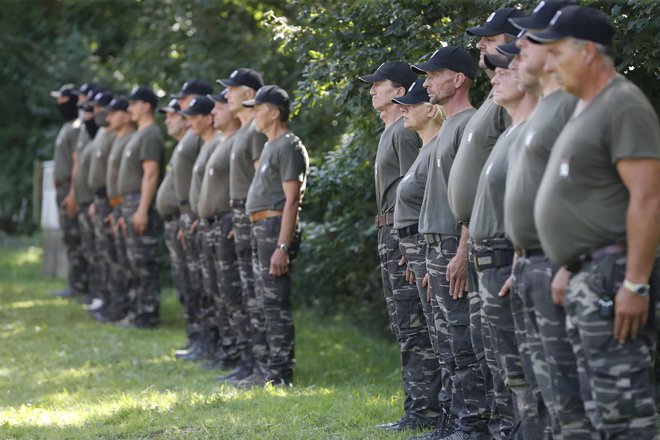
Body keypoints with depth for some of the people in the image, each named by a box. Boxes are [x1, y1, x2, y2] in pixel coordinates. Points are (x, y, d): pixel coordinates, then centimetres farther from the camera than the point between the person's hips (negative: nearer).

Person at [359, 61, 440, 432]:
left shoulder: (405, 132, -12)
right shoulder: (389, 133, 20)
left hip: (406, 235, -11)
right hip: (391, 234, 11)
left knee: (413, 327, -10)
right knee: (405, 326, 13)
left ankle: (423, 410, -10)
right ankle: (420, 405, 18)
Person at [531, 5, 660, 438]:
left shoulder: (624, 106, -13)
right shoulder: (585, 107, 19)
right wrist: (568, 268, 21)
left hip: (613, 274, -11)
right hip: (587, 279, 11)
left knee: (623, 403, -11)